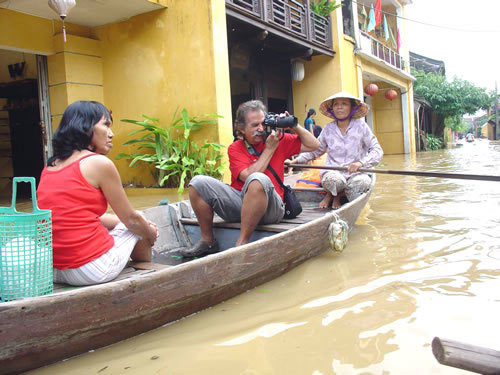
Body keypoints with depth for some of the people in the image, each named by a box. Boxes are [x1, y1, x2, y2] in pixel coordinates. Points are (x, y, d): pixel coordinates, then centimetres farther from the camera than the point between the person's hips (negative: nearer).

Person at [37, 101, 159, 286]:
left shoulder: (49, 167, 10)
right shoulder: (99, 163, -12)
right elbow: (131, 218, -3)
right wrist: (150, 234, 20)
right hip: (93, 270, -7)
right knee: (137, 226, 19)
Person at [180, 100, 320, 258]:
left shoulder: (279, 139, 7)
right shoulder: (235, 148, 5)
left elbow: (314, 145, 11)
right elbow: (248, 176, -12)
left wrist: (294, 126, -1)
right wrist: (269, 149, -7)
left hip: (271, 206, -2)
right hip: (238, 201, 2)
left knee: (259, 180, -36)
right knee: (199, 182, -14)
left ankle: (241, 244, -29)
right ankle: (208, 241, -2)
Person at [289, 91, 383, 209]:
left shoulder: (361, 126, 1)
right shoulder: (328, 129, 8)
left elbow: (377, 150, -4)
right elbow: (315, 150, 19)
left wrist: (361, 162, -23)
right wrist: (294, 161, 10)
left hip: (355, 173, 0)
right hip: (332, 172, 0)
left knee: (363, 181, -35)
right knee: (334, 179, -37)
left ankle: (338, 196, -5)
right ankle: (330, 194, 0)